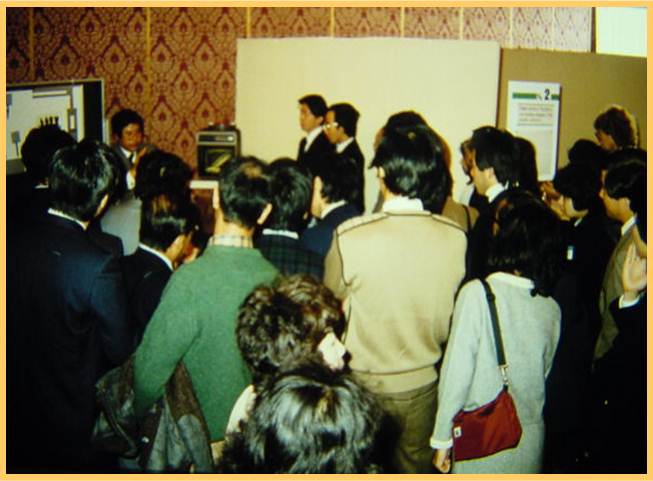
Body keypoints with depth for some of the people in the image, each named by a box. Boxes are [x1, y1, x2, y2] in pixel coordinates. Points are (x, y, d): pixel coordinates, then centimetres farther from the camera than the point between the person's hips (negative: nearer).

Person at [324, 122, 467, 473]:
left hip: (364, 382, -2)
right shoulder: (456, 238, -15)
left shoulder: (349, 237, -24)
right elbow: (450, 316, 0)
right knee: (416, 465, 22)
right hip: (423, 382, 2)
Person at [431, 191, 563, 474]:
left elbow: (456, 373, -17)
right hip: (532, 440, 4)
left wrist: (442, 440, -8)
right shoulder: (552, 309, -5)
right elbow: (544, 376, 6)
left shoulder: (477, 294, -19)